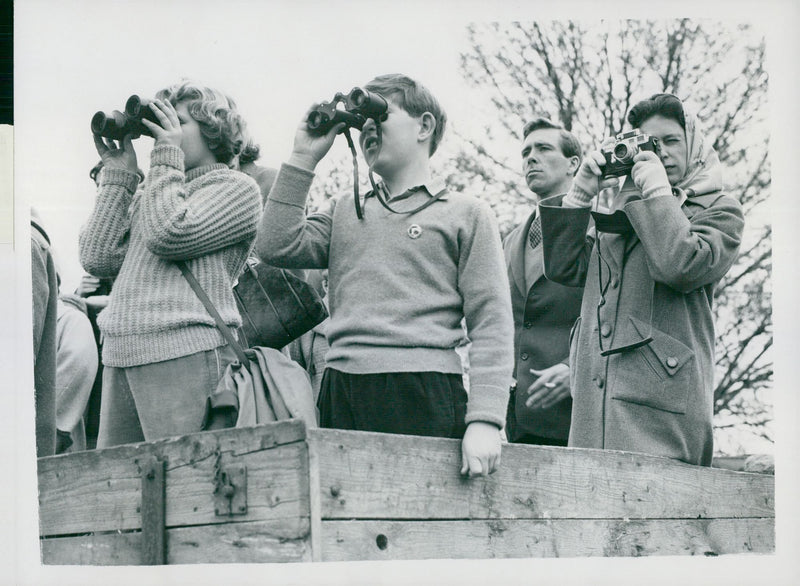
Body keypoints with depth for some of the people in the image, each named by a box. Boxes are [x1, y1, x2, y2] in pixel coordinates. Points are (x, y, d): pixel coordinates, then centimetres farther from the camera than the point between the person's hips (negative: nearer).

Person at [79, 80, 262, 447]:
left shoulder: (236, 189, 6)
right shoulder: (150, 194, 26)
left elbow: (169, 237, -11)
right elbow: (99, 259, 13)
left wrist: (168, 156, 0)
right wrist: (117, 175, 16)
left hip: (184, 352, -7)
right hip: (120, 355, 7)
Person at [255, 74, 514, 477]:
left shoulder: (466, 214, 9)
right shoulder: (342, 212, 23)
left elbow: (491, 323, 1)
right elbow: (276, 247, 7)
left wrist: (484, 421, -11)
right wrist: (303, 158, 11)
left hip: (423, 397, -4)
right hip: (340, 395, 4)